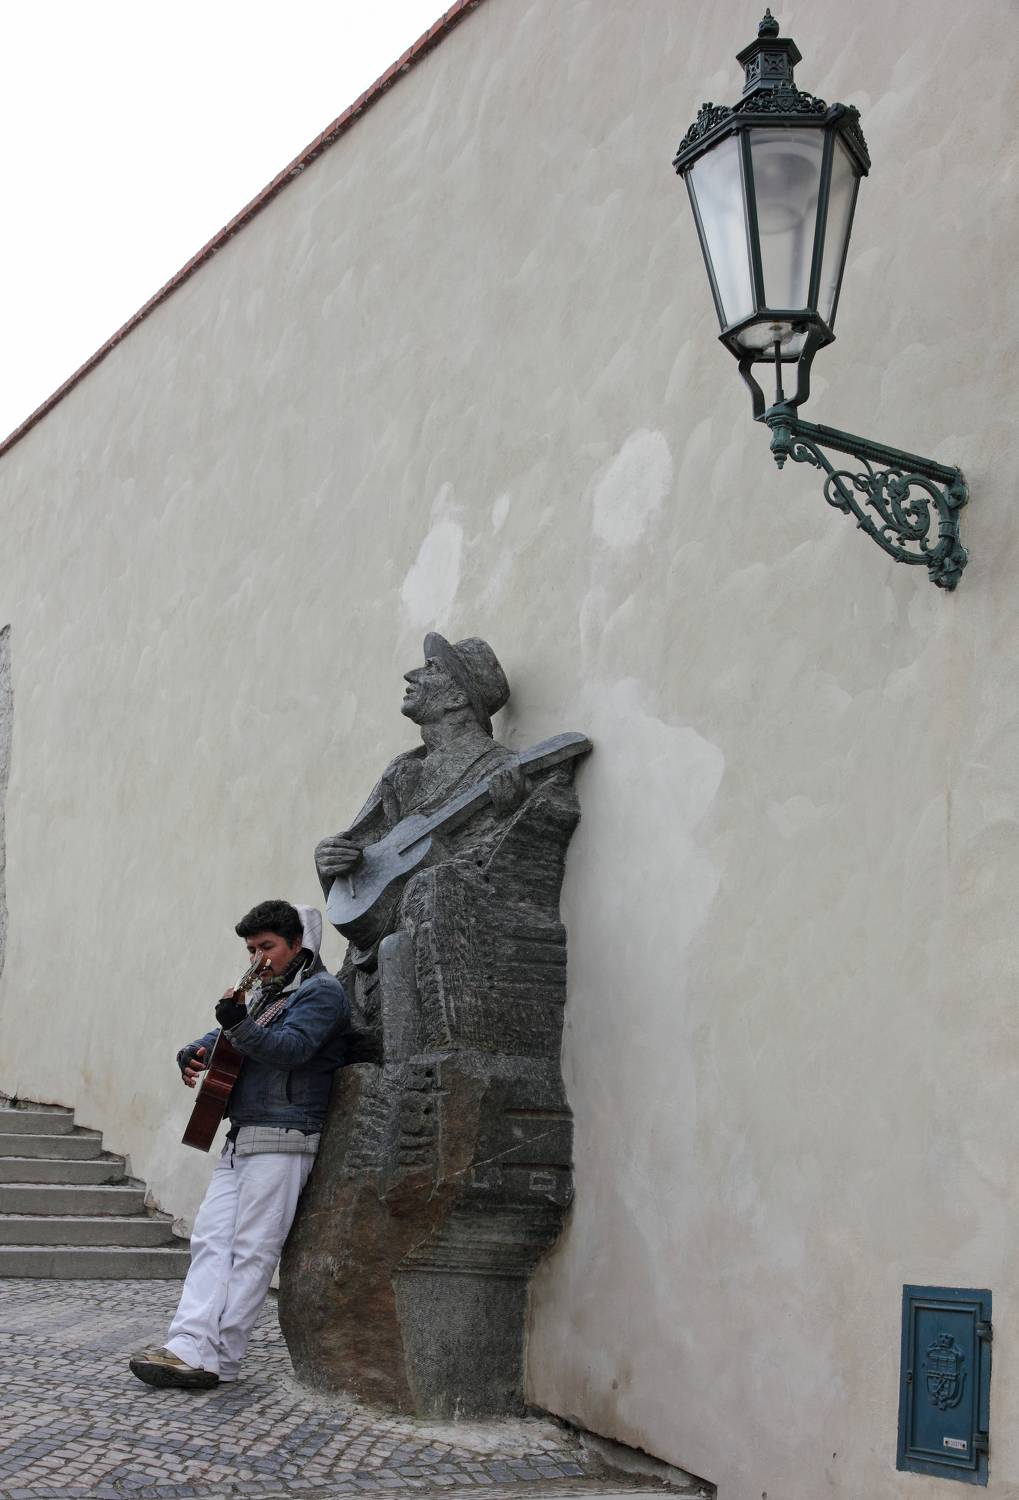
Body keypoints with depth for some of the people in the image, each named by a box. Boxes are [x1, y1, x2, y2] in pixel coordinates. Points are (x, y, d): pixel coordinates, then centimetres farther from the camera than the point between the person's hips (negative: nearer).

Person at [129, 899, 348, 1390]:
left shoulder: (320, 991, -5)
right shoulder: (263, 994, 23)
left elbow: (292, 1047, -20)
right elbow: (226, 1037, 32)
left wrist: (239, 1025, -33)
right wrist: (194, 1053, 10)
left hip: (282, 1140, -9)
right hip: (240, 1139, 9)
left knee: (251, 1251, -7)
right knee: (210, 1240, -1)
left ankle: (218, 1359, -6)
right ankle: (190, 1346, -6)